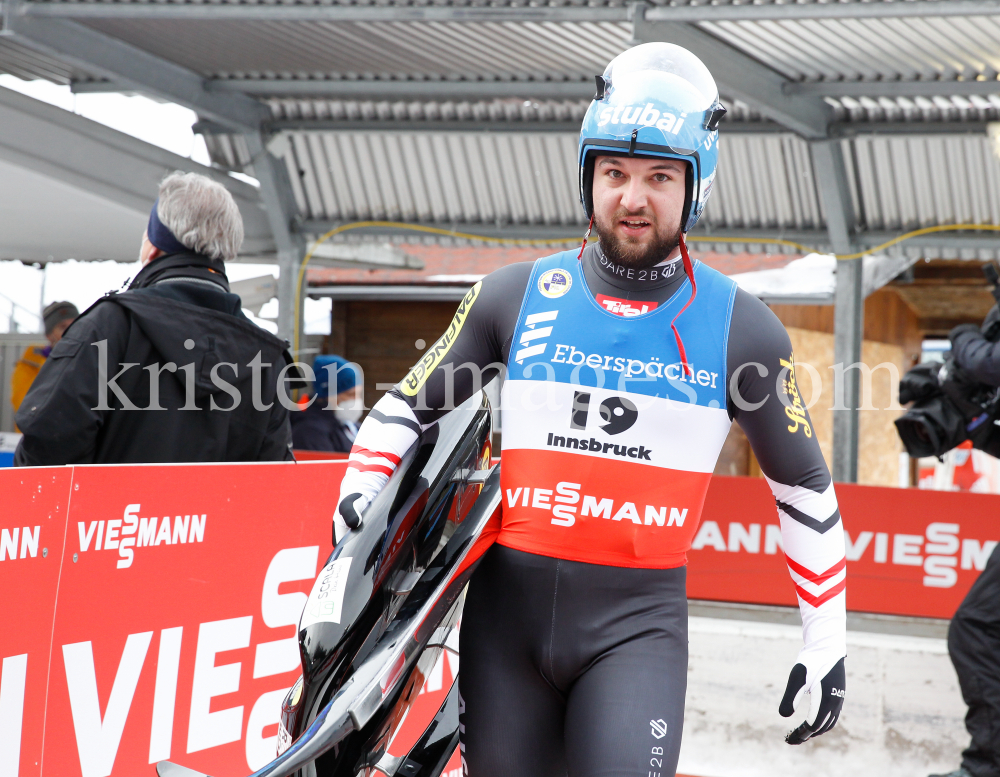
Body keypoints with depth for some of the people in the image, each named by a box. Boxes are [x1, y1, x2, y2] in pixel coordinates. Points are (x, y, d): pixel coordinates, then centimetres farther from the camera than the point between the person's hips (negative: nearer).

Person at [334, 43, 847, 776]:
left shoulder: (743, 329, 0)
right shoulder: (514, 296, 3)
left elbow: (803, 485, 8)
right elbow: (410, 405, 14)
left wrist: (827, 641, 8)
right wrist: (359, 497, -1)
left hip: (638, 621, -2)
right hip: (507, 606, 2)